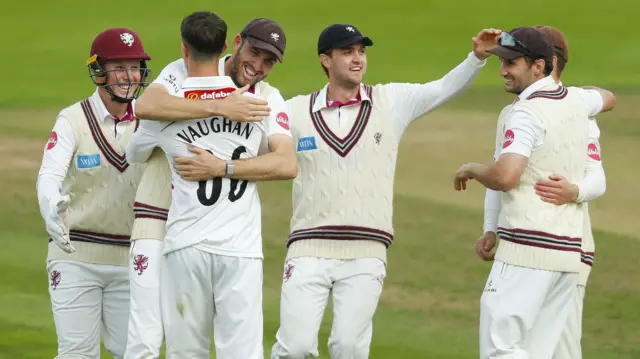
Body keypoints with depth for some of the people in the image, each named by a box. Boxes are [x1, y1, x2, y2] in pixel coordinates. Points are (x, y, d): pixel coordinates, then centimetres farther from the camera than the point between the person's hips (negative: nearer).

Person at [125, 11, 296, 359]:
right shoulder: (261, 95, 2)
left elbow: (133, 156, 21)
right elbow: (286, 165, -6)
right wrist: (224, 167, -4)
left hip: (186, 247, 0)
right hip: (241, 250, 0)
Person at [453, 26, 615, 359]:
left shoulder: (526, 112, -12)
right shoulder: (575, 100, 13)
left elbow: (505, 177, -24)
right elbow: (607, 99, 39)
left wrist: (470, 169, -4)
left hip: (528, 249, -9)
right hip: (568, 250, 9)